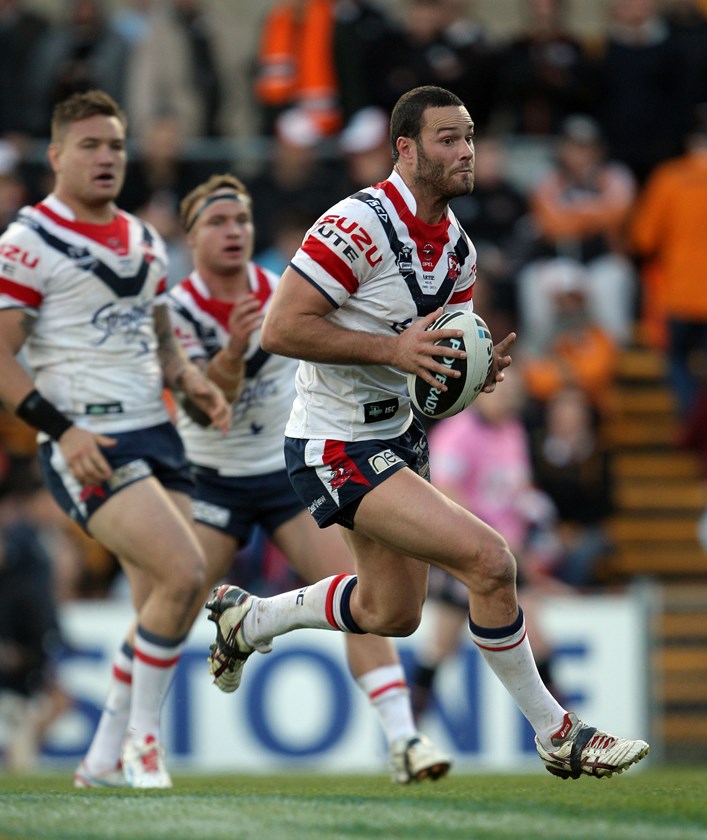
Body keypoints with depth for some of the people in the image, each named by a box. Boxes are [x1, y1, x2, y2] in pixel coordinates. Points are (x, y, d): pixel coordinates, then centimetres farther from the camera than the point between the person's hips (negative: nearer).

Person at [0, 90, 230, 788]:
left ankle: (105, 759, 16)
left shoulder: (144, 242, 16)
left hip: (155, 435, 8)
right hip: (86, 444, -7)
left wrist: (190, 379, 5)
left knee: (161, 608, 3)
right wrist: (63, 430, -19)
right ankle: (143, 739, -5)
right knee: (184, 573, -21)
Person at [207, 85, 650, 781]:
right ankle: (555, 735, -8)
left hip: (398, 435, 10)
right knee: (488, 559, -21)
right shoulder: (358, 226, -21)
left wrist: (480, 370, -5)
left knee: (391, 613, 22)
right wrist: (394, 347, -27)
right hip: (337, 448, -10)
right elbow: (279, 330, -24)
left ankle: (247, 618, 44)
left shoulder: (457, 247, 6)